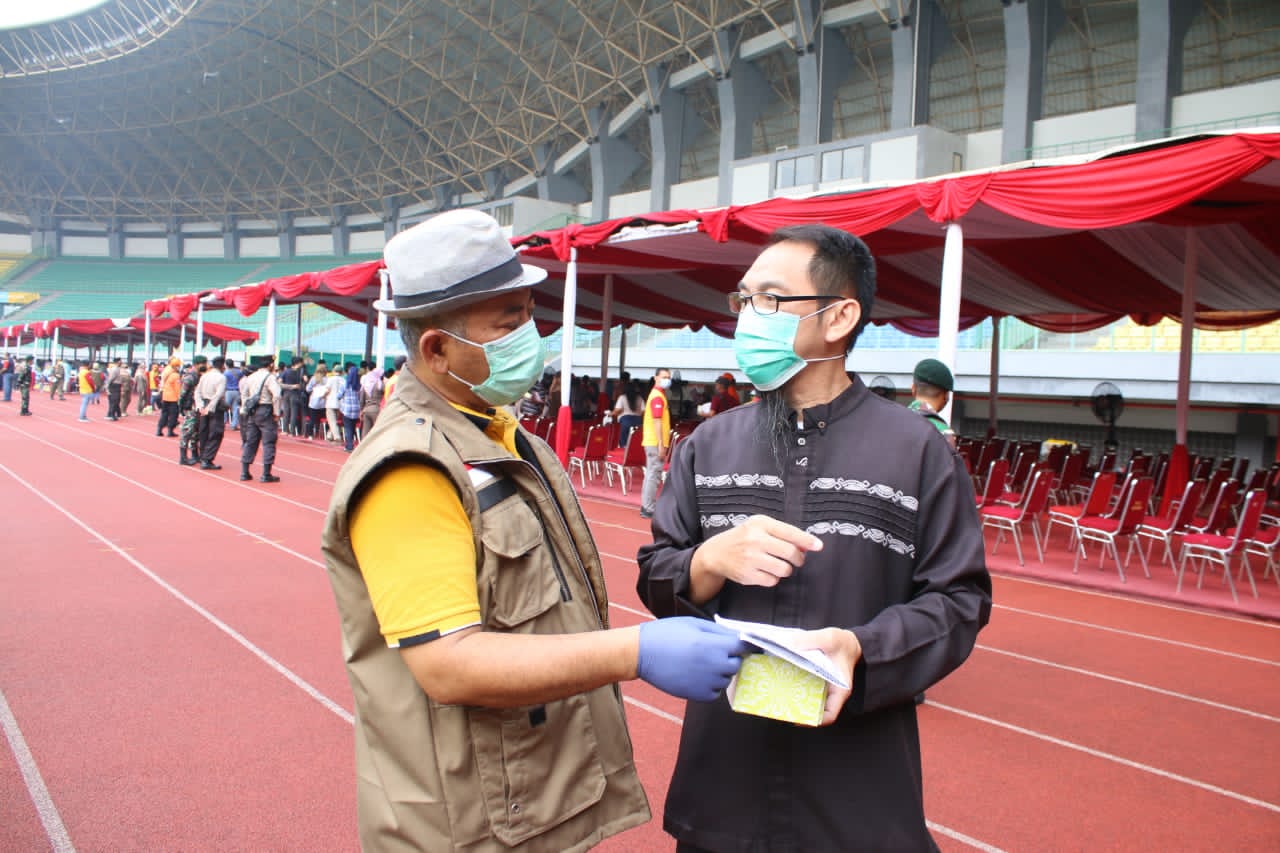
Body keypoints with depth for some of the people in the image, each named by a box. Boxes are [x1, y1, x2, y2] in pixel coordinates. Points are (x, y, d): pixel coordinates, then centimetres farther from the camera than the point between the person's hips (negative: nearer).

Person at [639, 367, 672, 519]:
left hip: (652, 442, 10)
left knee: (651, 474, 14)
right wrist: (661, 445, -22)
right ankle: (649, 509, -5)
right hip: (656, 442, -10)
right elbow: (657, 422, -20)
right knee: (654, 475, -7)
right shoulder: (658, 397, -14)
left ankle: (646, 506, 20)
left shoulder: (657, 394, 17)